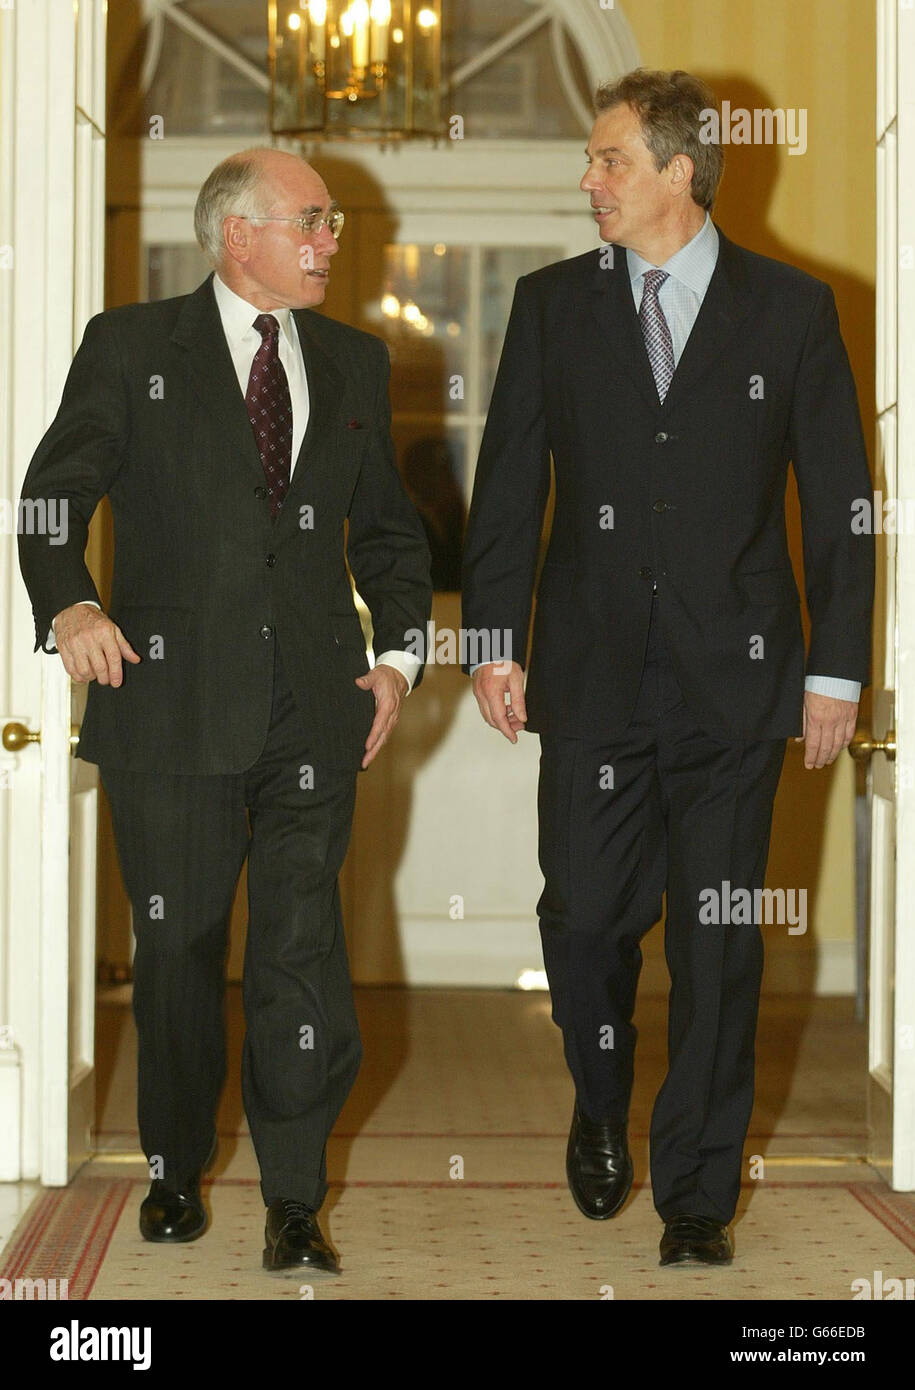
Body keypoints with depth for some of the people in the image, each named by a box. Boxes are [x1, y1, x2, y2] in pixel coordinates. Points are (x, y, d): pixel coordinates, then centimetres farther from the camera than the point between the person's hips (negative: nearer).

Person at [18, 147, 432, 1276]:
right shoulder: (130, 348, 3)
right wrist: (67, 603, -21)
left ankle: (293, 1202, 6)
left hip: (313, 708, 2)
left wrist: (398, 648, 7)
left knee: (302, 949, -4)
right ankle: (176, 1171, 27)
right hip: (174, 703, -2)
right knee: (177, 948, 8)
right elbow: (54, 494, -2)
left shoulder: (355, 364, 15)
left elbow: (388, 526, 21)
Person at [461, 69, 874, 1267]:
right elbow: (507, 487, 7)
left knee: (719, 944, 4)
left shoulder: (790, 310, 2)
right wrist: (493, 642, 0)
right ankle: (601, 1113, 31)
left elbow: (840, 501, 3)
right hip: (592, 674, 1)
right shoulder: (552, 305, 7)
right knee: (586, 917, 2)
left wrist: (837, 670, -1)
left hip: (734, 677, -1)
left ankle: (698, 1192, 18)